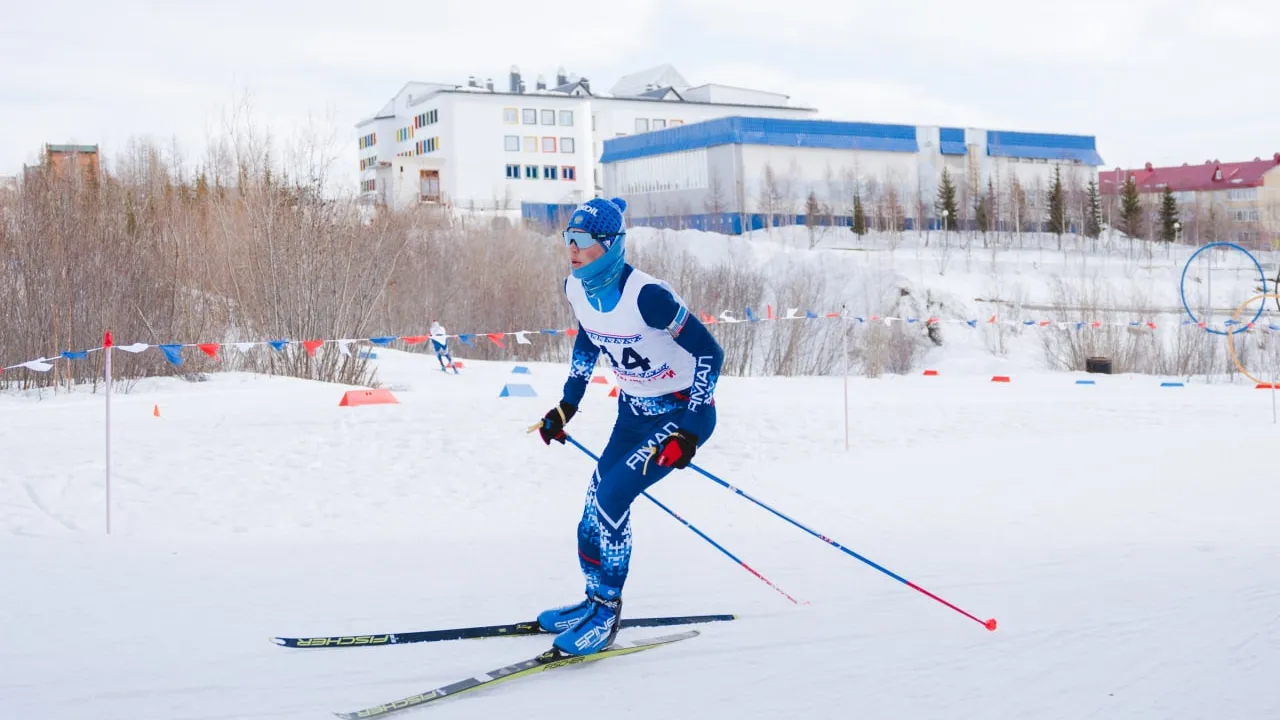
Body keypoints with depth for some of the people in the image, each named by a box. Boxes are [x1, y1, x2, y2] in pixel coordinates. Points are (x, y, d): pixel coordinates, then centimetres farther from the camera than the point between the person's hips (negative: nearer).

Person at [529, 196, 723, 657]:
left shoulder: (646, 296, -29)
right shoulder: (577, 288, -7)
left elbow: (709, 352, -22)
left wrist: (689, 432, -25)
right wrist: (568, 405, 12)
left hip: (682, 412, -8)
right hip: (634, 411, 8)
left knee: (610, 497, -17)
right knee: (596, 500, 6)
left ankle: (606, 613, -3)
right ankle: (597, 600, 26)